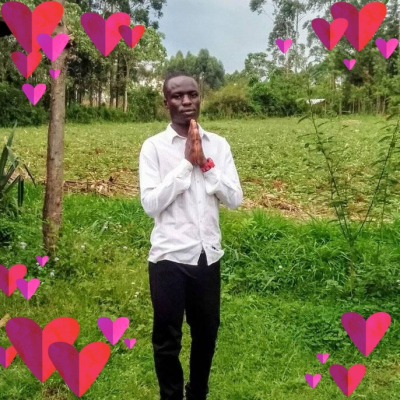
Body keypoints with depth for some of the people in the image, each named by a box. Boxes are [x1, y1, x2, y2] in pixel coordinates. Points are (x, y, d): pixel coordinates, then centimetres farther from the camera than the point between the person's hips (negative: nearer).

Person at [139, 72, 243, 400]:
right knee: (167, 340, 10)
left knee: (207, 334, 19)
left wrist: (205, 163, -12)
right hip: (169, 257, -3)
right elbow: (150, 204, -15)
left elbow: (235, 199, -2)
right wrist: (186, 163, -16)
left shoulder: (219, 145, 3)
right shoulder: (153, 147, -6)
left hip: (209, 256, 4)